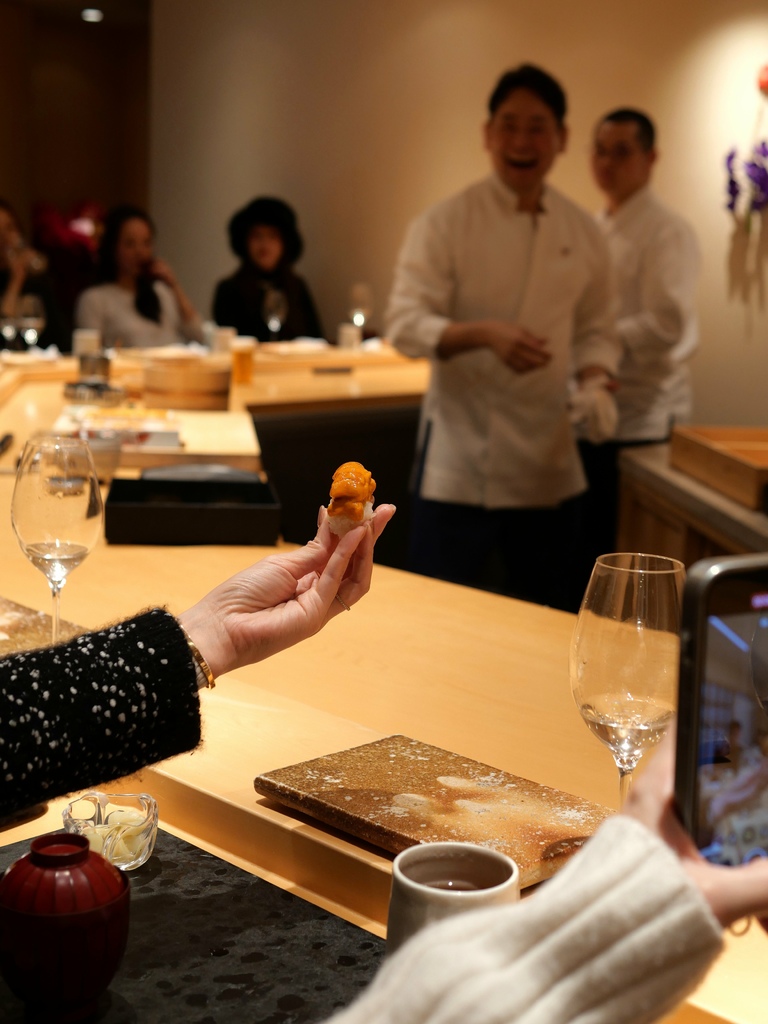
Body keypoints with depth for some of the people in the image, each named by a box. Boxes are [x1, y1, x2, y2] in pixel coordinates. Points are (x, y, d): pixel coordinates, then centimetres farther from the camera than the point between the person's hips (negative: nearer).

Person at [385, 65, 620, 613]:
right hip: (459, 458, -4)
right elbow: (406, 325, -12)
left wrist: (595, 380, -7)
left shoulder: (583, 233, 6)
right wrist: (485, 335, -28)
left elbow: (596, 330, 14)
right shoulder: (445, 223, -6)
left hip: (550, 460, 4)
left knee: (547, 617, 13)